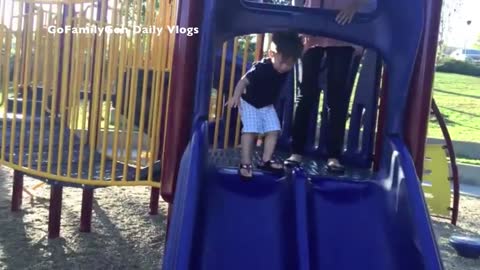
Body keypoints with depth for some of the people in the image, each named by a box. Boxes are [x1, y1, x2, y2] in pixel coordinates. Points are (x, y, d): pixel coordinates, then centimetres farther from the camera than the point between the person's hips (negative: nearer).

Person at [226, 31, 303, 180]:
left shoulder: (286, 69, -14)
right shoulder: (261, 68, -33)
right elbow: (244, 81, -35)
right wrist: (236, 96, -47)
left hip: (266, 105, 6)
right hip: (249, 102, -6)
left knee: (274, 130, 2)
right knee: (250, 131, -13)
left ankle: (265, 161, 13)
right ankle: (245, 164, -6)